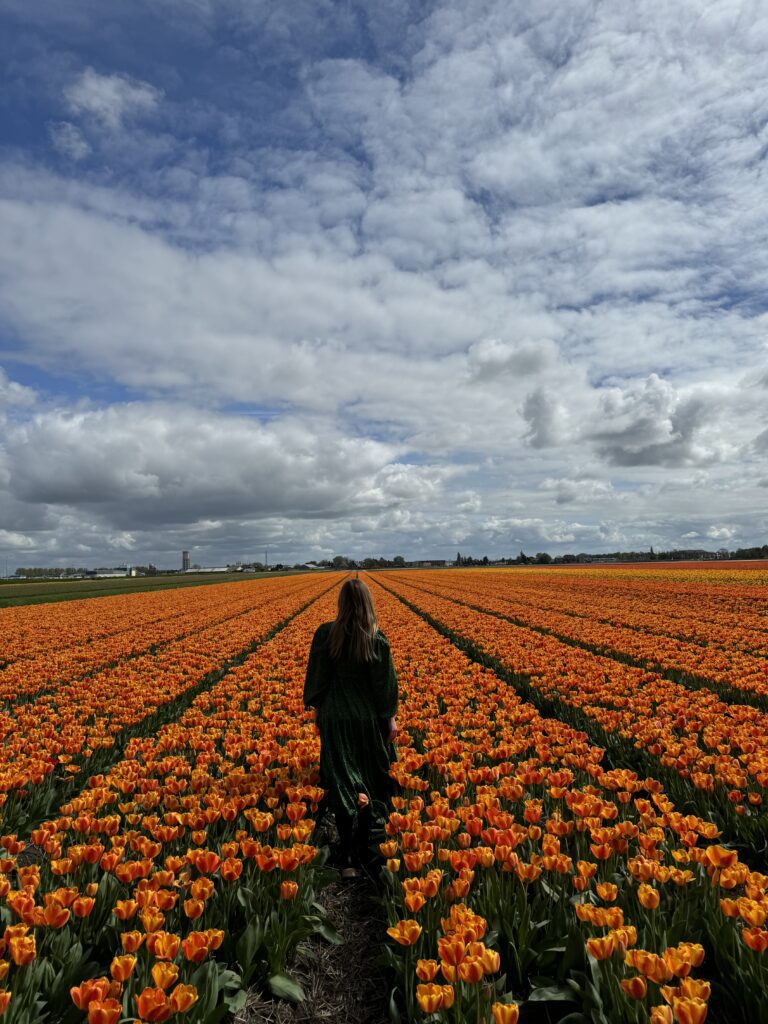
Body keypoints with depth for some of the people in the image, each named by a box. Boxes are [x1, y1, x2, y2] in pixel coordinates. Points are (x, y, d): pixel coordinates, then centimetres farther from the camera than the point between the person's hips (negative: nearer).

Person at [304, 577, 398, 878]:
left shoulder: (325, 634, -11)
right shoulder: (377, 639, -12)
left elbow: (317, 675, -4)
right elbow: (385, 683, -8)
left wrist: (316, 707, 10)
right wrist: (391, 718, 1)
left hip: (335, 717, 0)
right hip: (368, 718, 0)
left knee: (342, 784, 6)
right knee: (366, 782, 18)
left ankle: (347, 859, 0)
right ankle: (361, 851, 29)